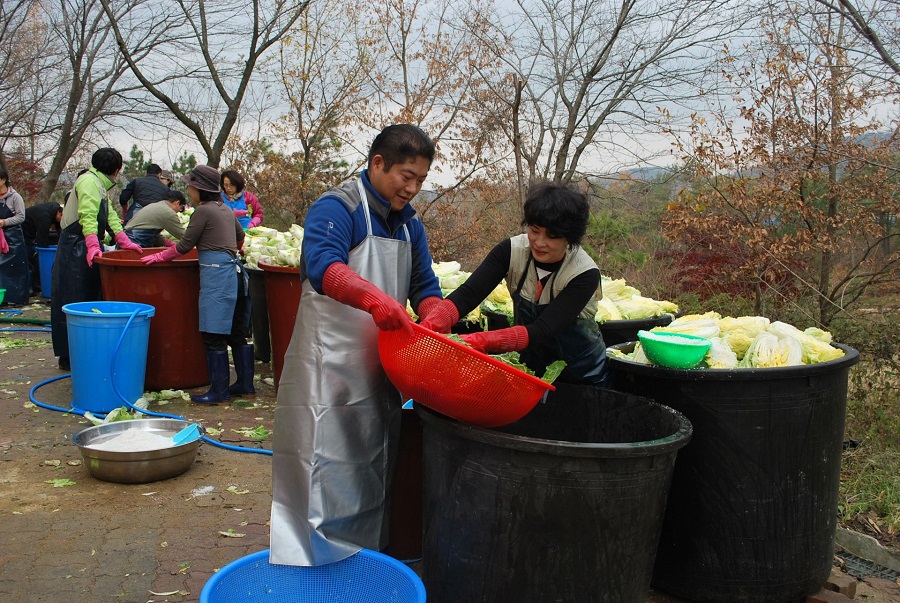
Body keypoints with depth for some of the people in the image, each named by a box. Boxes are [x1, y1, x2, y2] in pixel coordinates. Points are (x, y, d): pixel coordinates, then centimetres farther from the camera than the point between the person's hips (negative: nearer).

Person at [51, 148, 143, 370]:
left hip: (82, 248, 10)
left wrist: (124, 241, 9)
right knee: (74, 302, -7)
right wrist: (93, 245, -34)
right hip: (75, 248, -10)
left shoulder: (99, 184, 20)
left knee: (90, 298, 12)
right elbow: (88, 216, -24)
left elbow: (110, 216, 17)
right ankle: (69, 358, -3)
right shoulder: (89, 181, -12)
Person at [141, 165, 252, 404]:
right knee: (238, 334, 12)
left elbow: (184, 246, -4)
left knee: (214, 337, -4)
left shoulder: (203, 210, -7)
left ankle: (220, 391, -1)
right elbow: (240, 235, 35)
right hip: (236, 271, 9)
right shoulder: (225, 209, 17)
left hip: (216, 274, -9)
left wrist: (159, 257, 10)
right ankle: (245, 384, 17)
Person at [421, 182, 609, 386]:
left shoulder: (585, 274, -26)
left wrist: (480, 341, -51)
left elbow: (543, 330, -37)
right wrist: (428, 327, -46)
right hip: (531, 369, 2)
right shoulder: (512, 250, -17)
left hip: (581, 376, -2)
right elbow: (468, 294, -27)